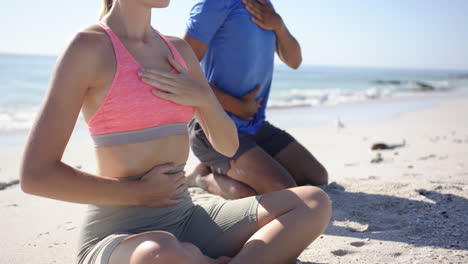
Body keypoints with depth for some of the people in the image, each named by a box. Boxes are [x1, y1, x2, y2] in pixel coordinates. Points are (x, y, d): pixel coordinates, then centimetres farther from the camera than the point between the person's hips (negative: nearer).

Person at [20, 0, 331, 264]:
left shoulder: (180, 50, 9)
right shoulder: (88, 47, -10)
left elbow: (228, 145, 12)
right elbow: (36, 174, -14)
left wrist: (204, 97, -8)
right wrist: (140, 192, -10)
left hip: (185, 222, 6)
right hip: (117, 235, -6)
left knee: (314, 202, -7)